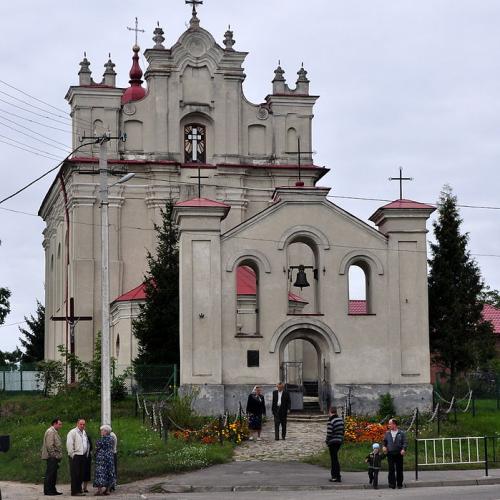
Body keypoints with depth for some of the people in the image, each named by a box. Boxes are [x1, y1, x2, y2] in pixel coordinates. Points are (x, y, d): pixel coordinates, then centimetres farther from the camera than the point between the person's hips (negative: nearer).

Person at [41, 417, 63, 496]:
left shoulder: (55, 432, 20)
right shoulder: (50, 431, -13)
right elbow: (50, 445, -20)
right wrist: (53, 455, -19)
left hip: (55, 457, 10)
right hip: (52, 457, -10)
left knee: (53, 474, 12)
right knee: (50, 474, -8)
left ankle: (52, 490, 17)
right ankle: (47, 490, -6)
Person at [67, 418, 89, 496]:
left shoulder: (84, 433, 16)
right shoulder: (72, 432, -8)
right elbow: (69, 444, -12)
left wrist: (86, 453, 15)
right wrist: (72, 454, -13)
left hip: (83, 456, 7)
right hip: (75, 456, -7)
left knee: (81, 474, 9)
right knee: (75, 474, -6)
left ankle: (79, 489, 17)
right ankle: (74, 492, -4)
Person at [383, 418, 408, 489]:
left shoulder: (401, 433, 1)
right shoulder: (387, 433, 9)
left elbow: (405, 442, -2)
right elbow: (385, 441, 20)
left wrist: (403, 449, -18)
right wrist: (384, 446, 0)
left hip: (399, 454, -2)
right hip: (390, 453, 2)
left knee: (399, 470, 3)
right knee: (391, 470, -4)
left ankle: (399, 484, 12)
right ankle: (392, 484, -3)